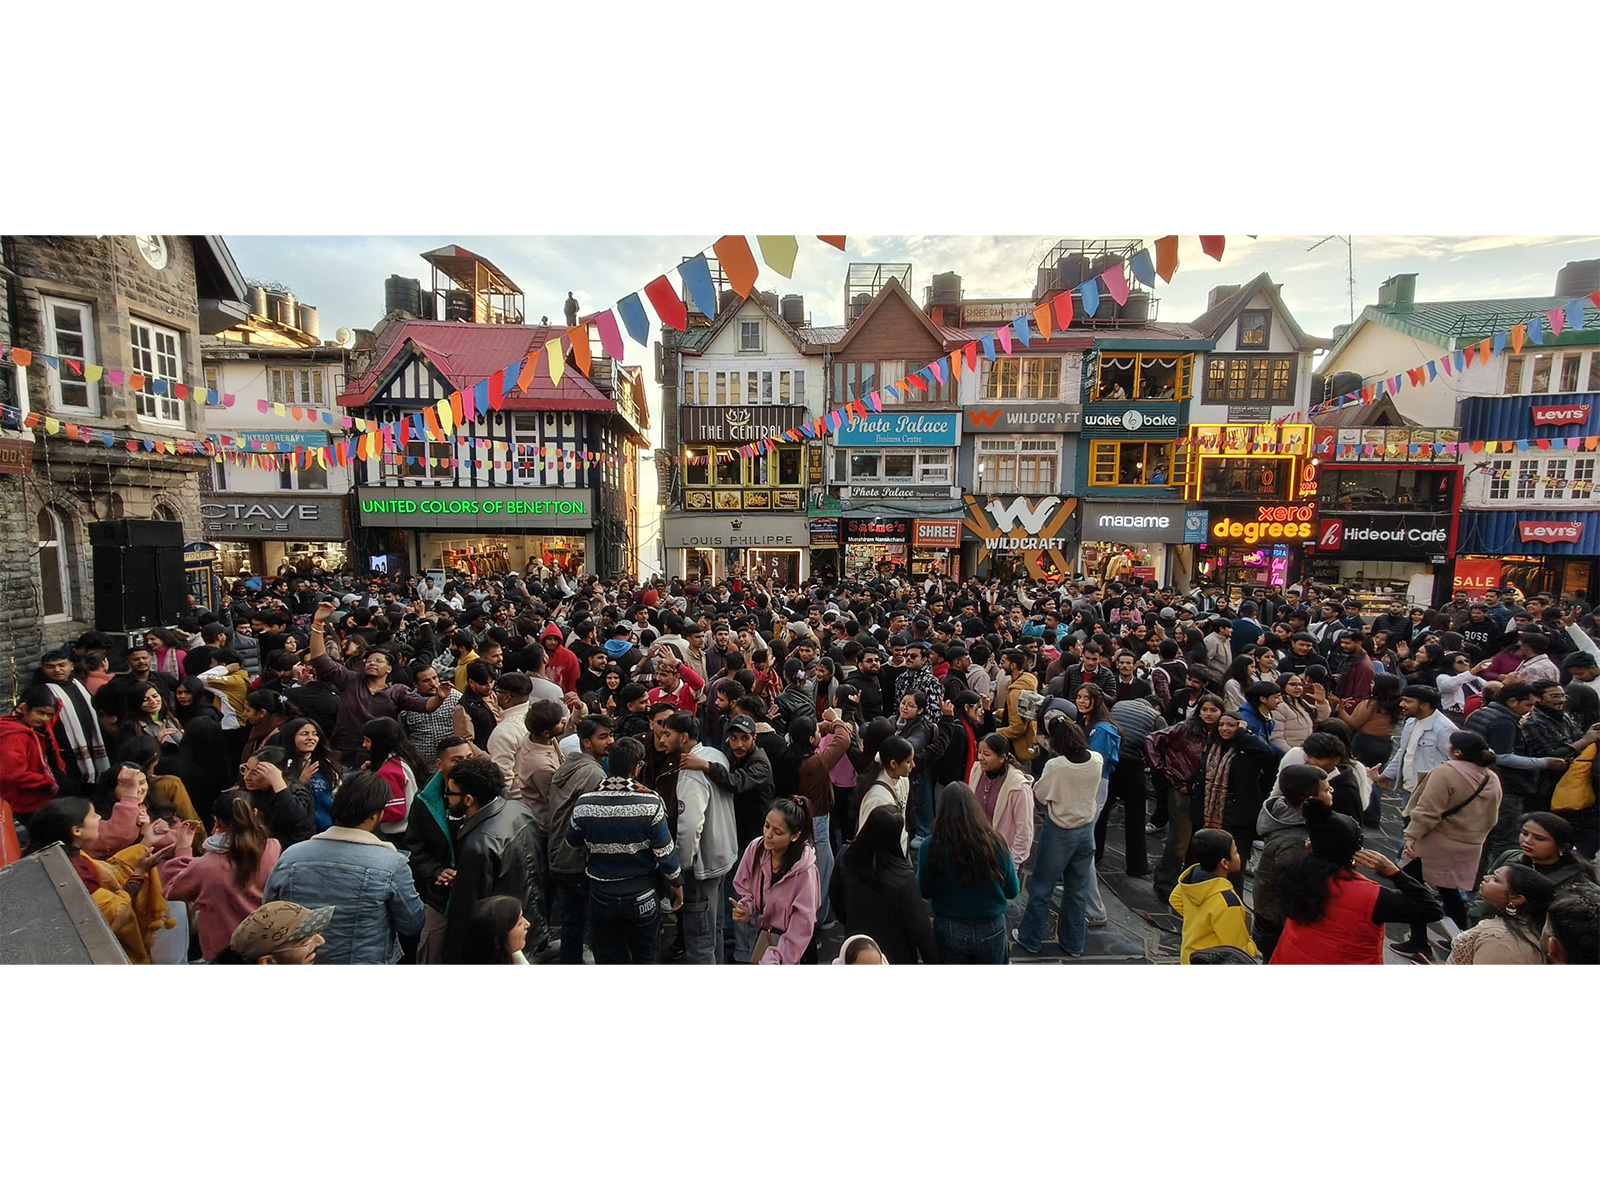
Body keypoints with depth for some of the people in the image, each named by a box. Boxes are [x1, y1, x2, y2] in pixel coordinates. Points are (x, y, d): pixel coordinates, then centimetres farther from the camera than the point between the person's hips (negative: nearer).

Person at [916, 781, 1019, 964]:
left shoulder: (930, 846, -19)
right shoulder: (996, 843, -18)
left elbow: (925, 892, -5)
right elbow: (1012, 891, -4)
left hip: (949, 931, -1)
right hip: (991, 930, 1)